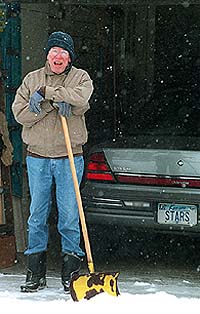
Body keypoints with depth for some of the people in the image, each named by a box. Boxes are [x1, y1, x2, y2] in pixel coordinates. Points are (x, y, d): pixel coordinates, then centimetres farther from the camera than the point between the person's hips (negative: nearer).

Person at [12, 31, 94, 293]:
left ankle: (71, 271, 11)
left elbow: (81, 98, -19)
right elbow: (20, 113, -5)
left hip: (69, 158, -1)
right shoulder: (32, 79, 8)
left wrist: (45, 93, -20)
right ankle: (36, 273, 14)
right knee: (37, 214, 5)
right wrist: (54, 102, -15)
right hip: (37, 157, 2)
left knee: (69, 215, 0)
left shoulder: (80, 77, 4)